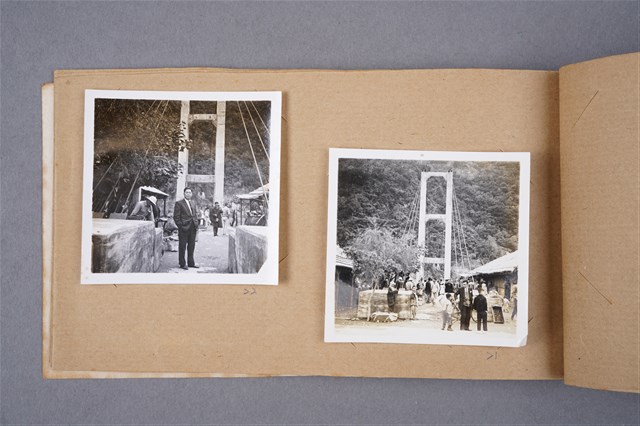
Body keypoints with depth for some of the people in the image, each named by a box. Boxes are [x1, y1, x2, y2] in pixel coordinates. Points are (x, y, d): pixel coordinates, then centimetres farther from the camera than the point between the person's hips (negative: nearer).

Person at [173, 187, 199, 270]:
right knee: (182, 247, 1)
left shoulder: (193, 203, 16)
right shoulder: (179, 203, -4)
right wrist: (181, 226, -12)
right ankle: (182, 264, 8)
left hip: (192, 229, 6)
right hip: (184, 229, -6)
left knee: (191, 247, 11)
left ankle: (191, 263, 20)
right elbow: (176, 217, -7)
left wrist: (196, 227, 9)